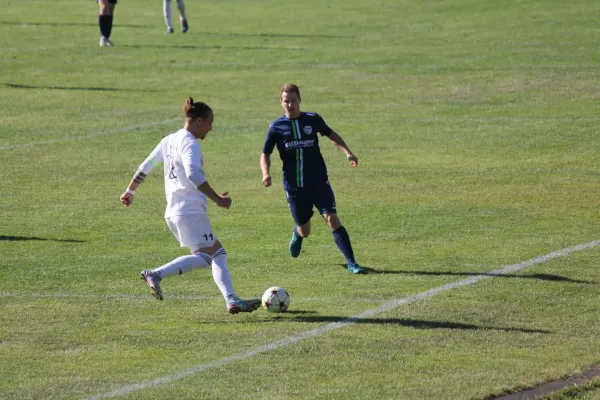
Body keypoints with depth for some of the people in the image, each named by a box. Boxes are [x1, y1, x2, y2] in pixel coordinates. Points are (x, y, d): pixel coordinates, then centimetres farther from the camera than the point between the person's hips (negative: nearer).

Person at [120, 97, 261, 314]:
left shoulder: (169, 141, 17)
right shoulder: (190, 144, -10)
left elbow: (145, 167, 24)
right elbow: (193, 175, -26)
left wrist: (130, 191, 37)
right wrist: (217, 199, -24)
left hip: (173, 212, 10)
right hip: (190, 211, -10)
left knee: (218, 253, 10)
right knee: (204, 256, -16)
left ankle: (232, 300, 0)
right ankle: (156, 274, -25)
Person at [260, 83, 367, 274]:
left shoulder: (312, 119, 0)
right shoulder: (276, 126, -1)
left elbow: (331, 134, 16)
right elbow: (265, 154, 6)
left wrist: (347, 151, 1)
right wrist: (266, 173, -13)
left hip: (319, 182, -1)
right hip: (294, 187, 1)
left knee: (332, 219, -18)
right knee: (304, 231, 9)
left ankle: (351, 262, -15)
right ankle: (297, 233, 49)